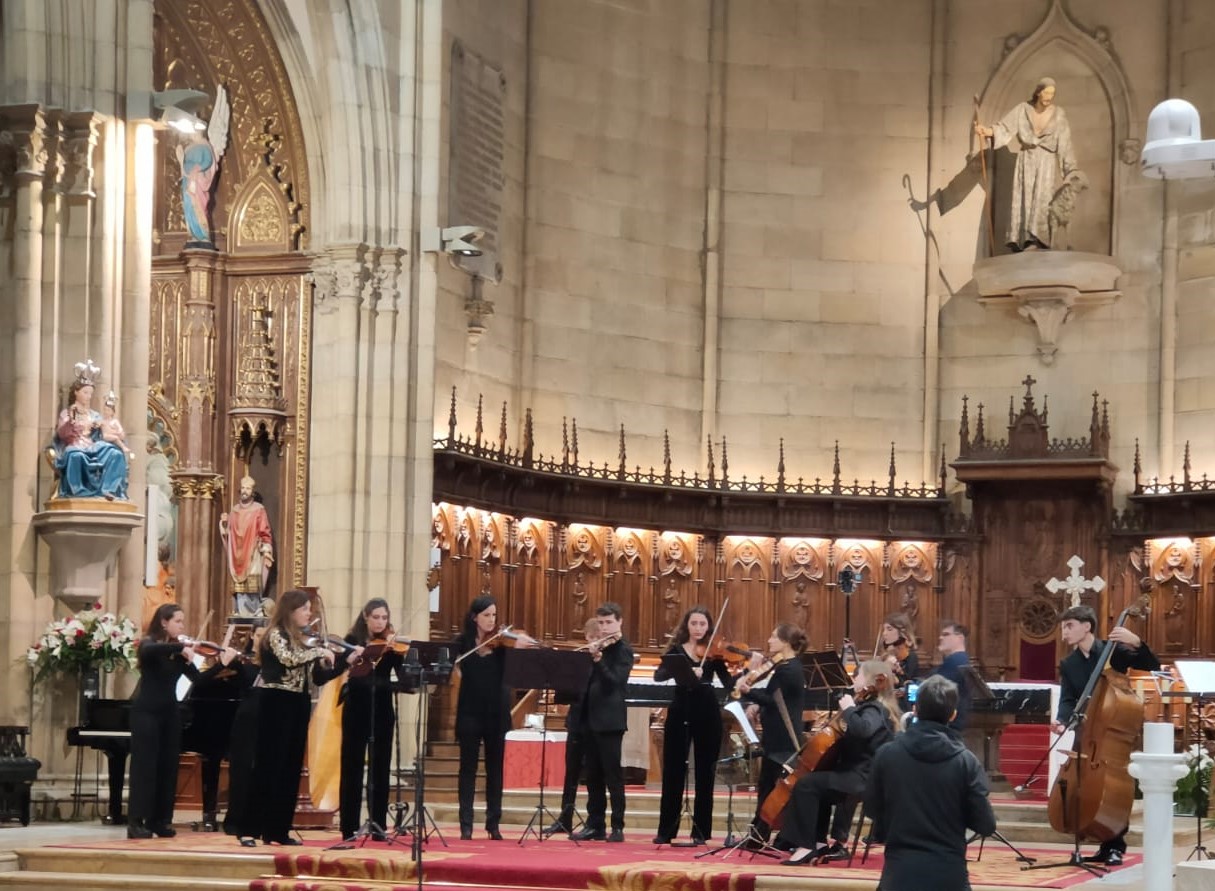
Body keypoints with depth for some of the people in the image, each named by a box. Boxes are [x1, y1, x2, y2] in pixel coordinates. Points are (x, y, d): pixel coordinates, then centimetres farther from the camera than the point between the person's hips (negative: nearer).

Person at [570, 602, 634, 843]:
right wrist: (592, 656, -1)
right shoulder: (600, 647, 15)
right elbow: (590, 679, 14)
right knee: (593, 776, 9)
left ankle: (617, 827, -1)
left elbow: (615, 680, -20)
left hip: (610, 720, -8)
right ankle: (595, 825, 14)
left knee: (613, 775, -4)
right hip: (590, 718, 8)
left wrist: (598, 659, -30)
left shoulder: (623, 650, -7)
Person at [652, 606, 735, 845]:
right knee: (673, 772, 3)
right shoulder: (676, 650, 4)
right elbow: (659, 676, -12)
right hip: (680, 713, 0)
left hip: (707, 715, 0)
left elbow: (728, 683, -4)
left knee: (705, 774, 3)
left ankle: (700, 831, 9)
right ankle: (666, 830, 8)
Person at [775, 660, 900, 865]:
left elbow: (862, 729, -37)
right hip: (858, 773, 11)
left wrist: (848, 709, -23)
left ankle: (806, 846, -20)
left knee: (806, 784, -21)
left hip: (862, 778, -11)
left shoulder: (874, 710, -14)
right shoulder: (873, 707, 17)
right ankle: (819, 843, 21)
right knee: (817, 783, 26)